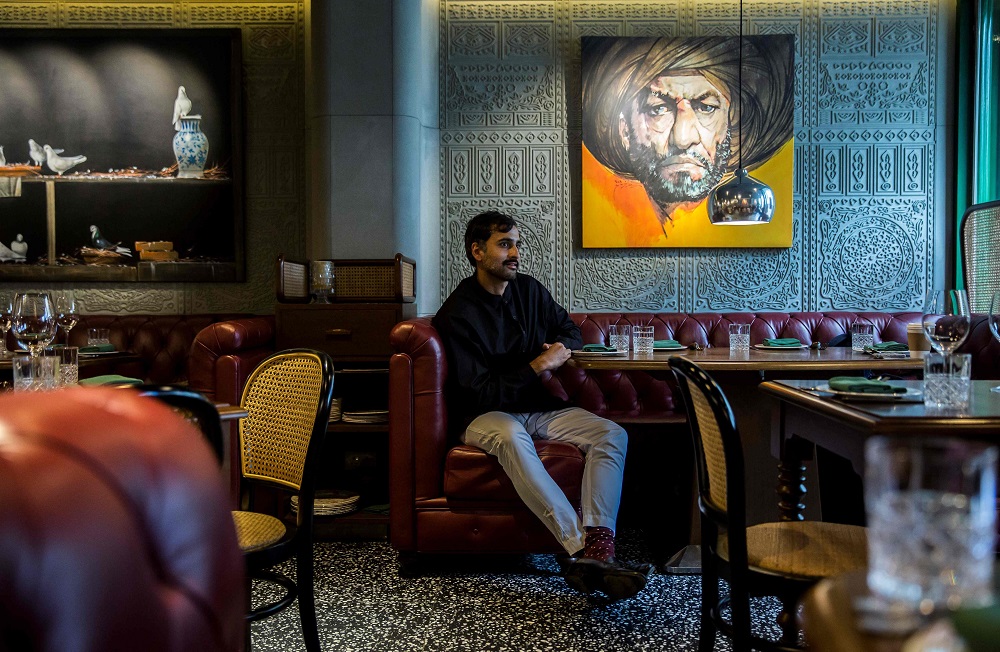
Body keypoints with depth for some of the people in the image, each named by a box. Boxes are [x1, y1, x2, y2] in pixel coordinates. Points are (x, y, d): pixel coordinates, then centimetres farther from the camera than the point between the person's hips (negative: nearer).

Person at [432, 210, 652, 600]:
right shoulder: (458, 314, -11)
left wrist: (561, 347, -2)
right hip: (485, 416, -6)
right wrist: (538, 366, -18)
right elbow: (482, 394, -16)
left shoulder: (529, 290, 8)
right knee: (510, 436, -42)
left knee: (611, 434, -19)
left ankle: (597, 547, -38)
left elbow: (569, 329, 23)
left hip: (539, 408, 6)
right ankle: (581, 547, -47)